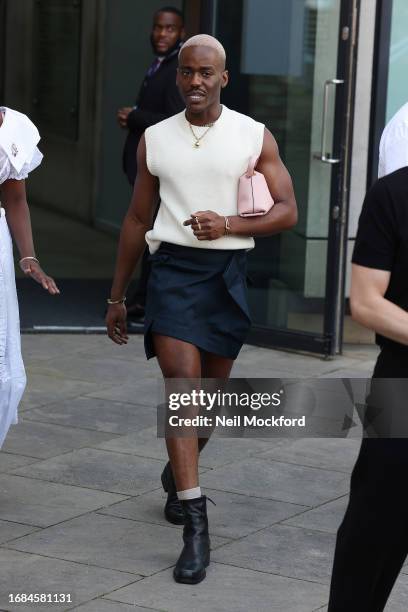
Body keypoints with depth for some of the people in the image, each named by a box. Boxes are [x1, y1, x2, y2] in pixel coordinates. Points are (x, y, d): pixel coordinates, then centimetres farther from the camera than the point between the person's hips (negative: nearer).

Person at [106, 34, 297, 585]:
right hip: (172, 268, 0)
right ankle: (195, 528, -17)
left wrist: (228, 224, -17)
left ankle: (178, 475, 43)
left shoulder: (255, 138, 1)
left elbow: (287, 211, 1)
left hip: (227, 271, 1)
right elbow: (137, 220, 14)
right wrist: (117, 297, 15)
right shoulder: (155, 139, 7)